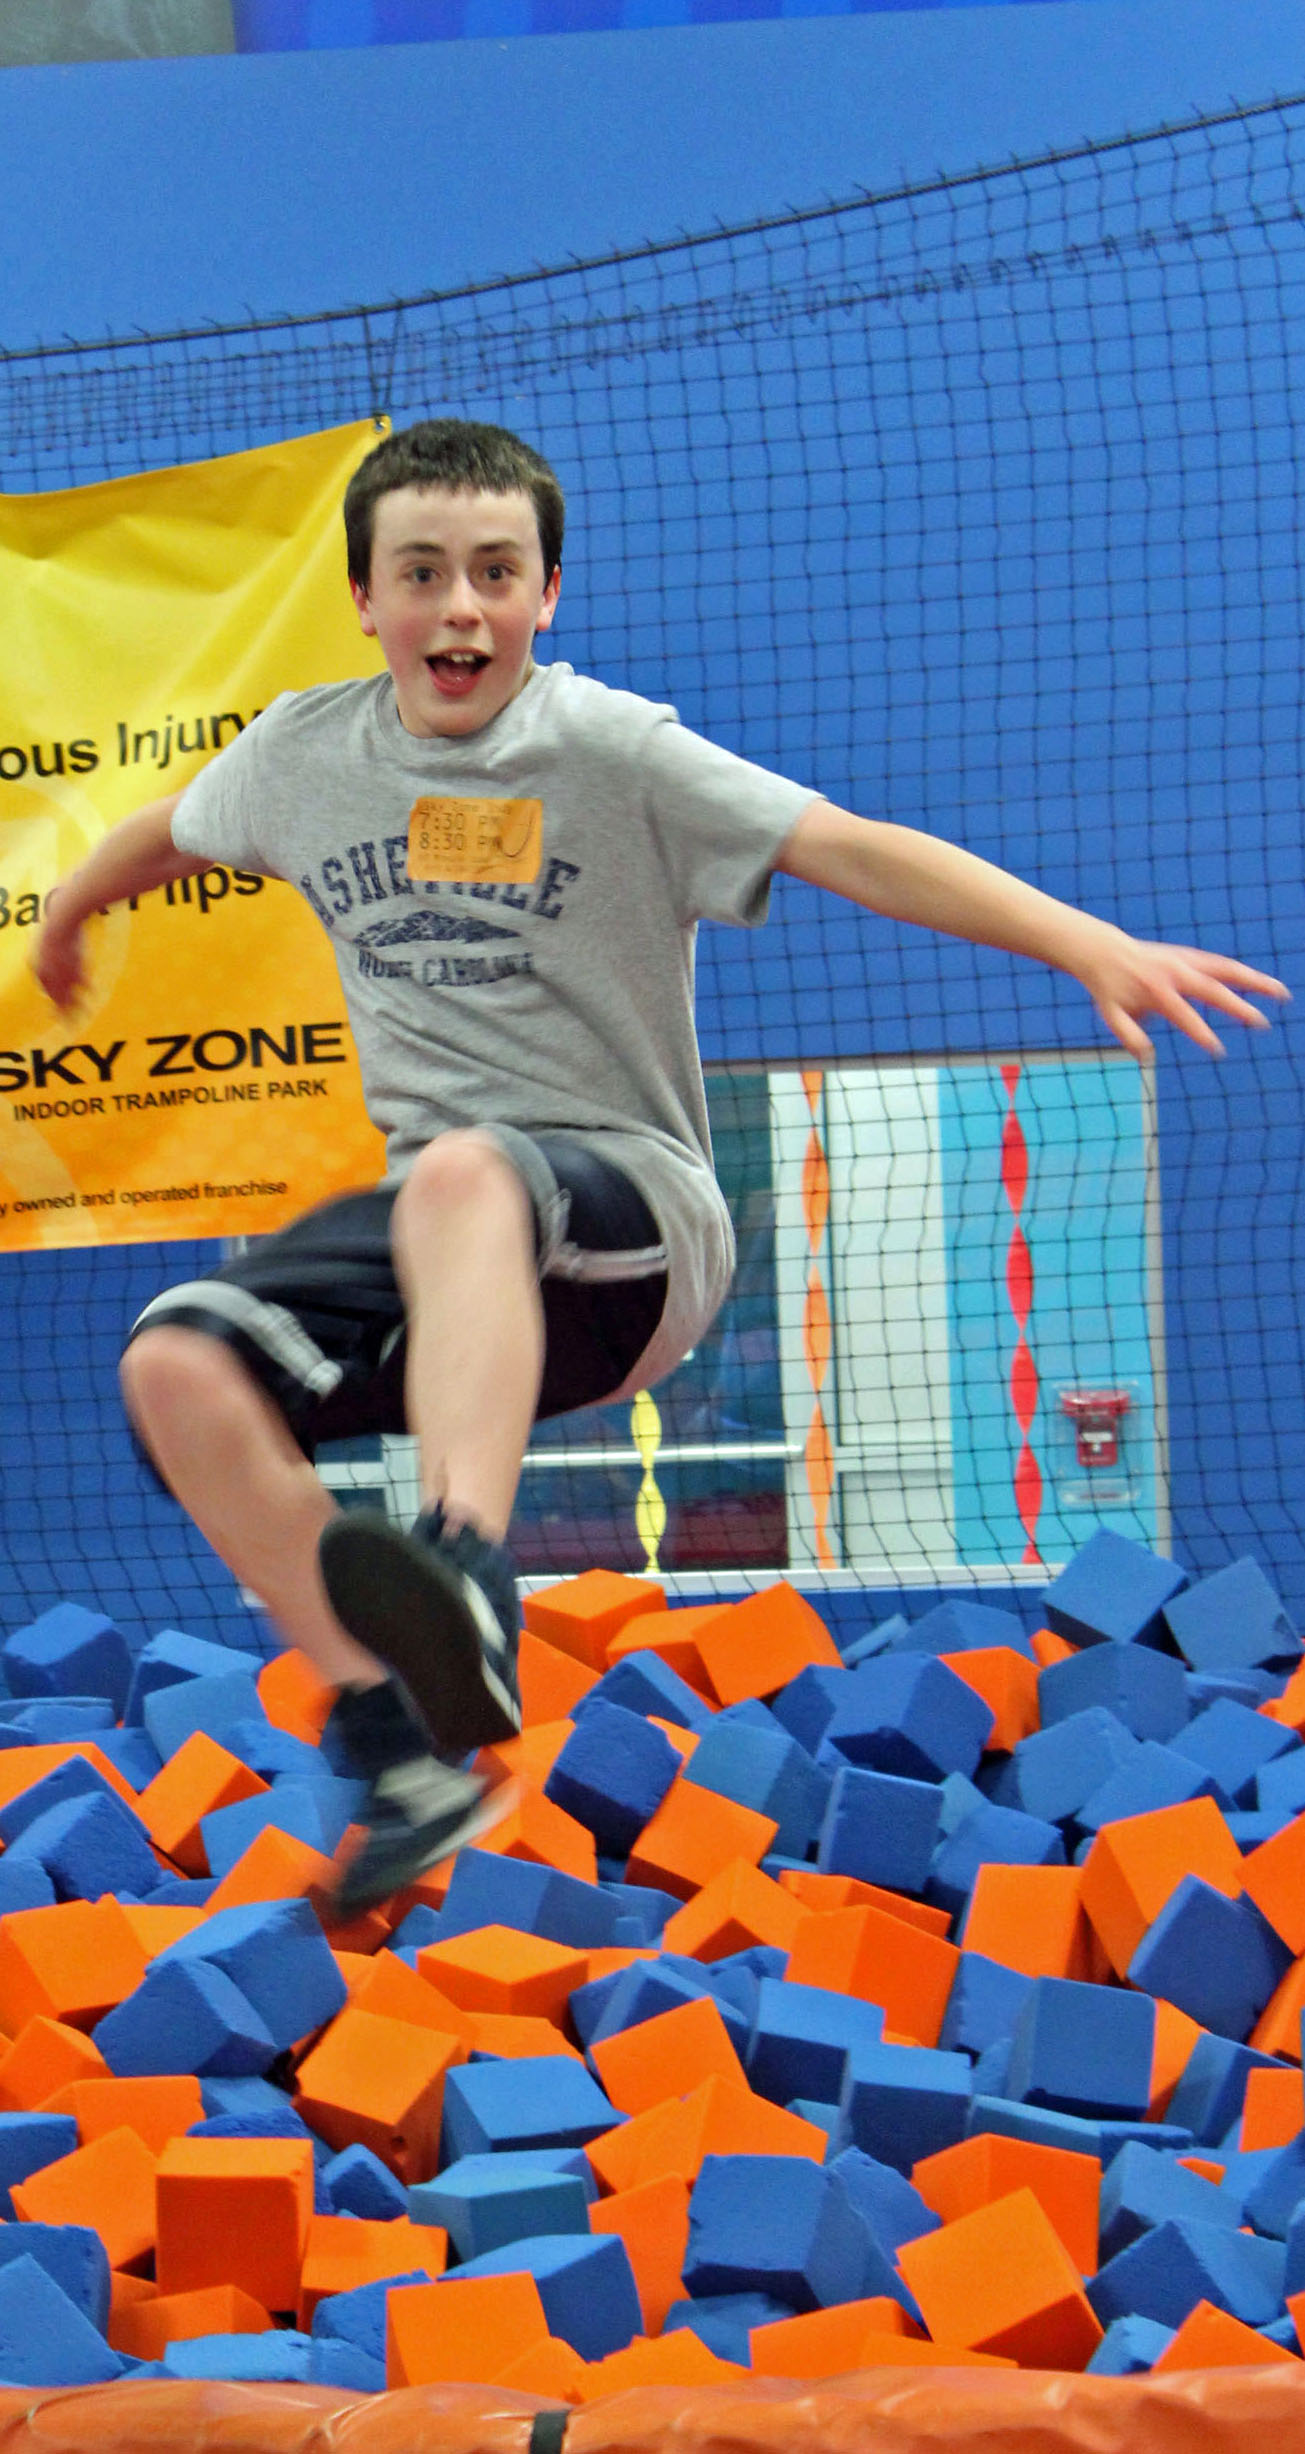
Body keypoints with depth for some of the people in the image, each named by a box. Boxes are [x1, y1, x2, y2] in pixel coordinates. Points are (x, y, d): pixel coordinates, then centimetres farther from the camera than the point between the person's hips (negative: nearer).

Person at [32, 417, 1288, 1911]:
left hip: (633, 1213, -5)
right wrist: (68, 917, 51)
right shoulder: (305, 754, 9)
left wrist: (1088, 945, -28)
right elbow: (172, 832, 32)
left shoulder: (613, 752, -6)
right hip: (428, 1223, 5)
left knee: (464, 1180, -40)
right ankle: (403, 1746, -15)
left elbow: (849, 847, -16)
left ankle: (471, 1591, -64)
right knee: (177, 1365, -20)